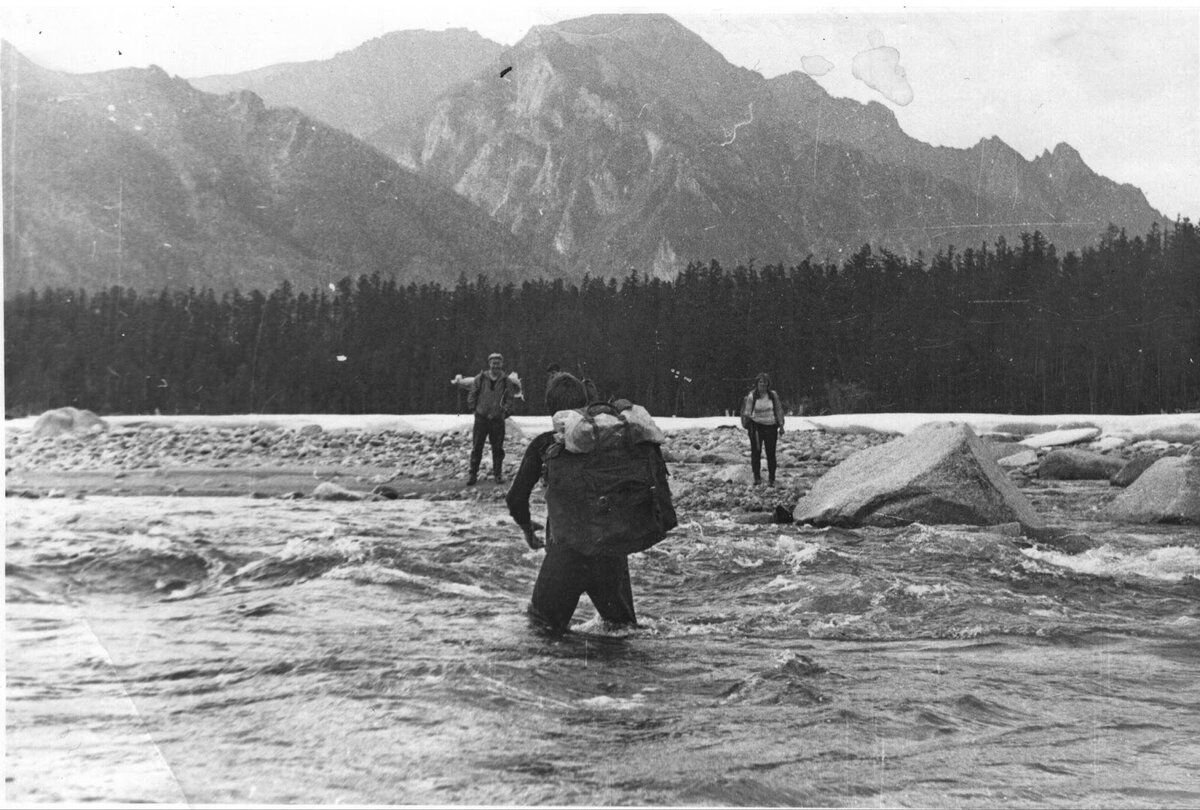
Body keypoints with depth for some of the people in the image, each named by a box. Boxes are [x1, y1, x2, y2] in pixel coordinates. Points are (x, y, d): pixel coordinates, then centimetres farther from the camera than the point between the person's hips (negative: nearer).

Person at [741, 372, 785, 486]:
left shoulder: (773, 395, 2)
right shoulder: (751, 396, -2)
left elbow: (779, 411, 9)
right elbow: (747, 412, -1)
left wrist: (781, 425, 7)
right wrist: (746, 423, -15)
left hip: (771, 426, 1)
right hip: (756, 426, -1)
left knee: (771, 453, 2)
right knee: (756, 452, -3)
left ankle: (771, 479, 10)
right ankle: (757, 477, 5)